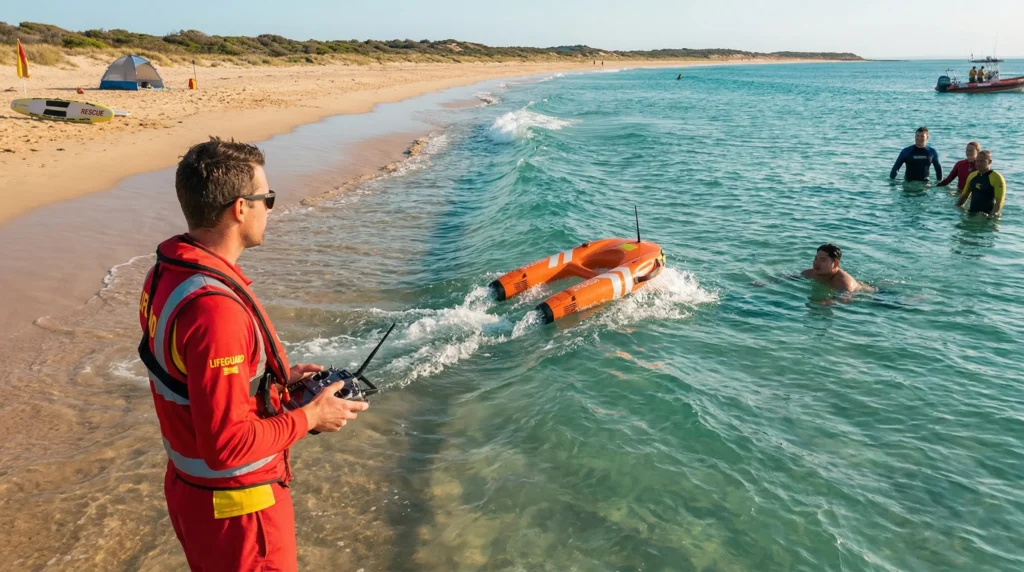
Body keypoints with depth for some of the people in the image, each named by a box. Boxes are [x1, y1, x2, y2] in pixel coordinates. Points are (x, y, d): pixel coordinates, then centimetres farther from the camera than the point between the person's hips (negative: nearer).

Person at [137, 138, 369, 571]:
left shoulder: (166, 274, -3)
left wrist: (277, 378, 6)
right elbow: (228, 444, -30)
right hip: (236, 507, -9)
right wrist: (311, 416, -17)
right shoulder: (213, 309, -32)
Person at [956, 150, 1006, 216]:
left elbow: (999, 201, -14)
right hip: (971, 213, 6)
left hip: (987, 215, -6)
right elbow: (964, 195, 22)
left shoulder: (997, 178, -8)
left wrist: (992, 217, -23)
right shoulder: (972, 176, 11)